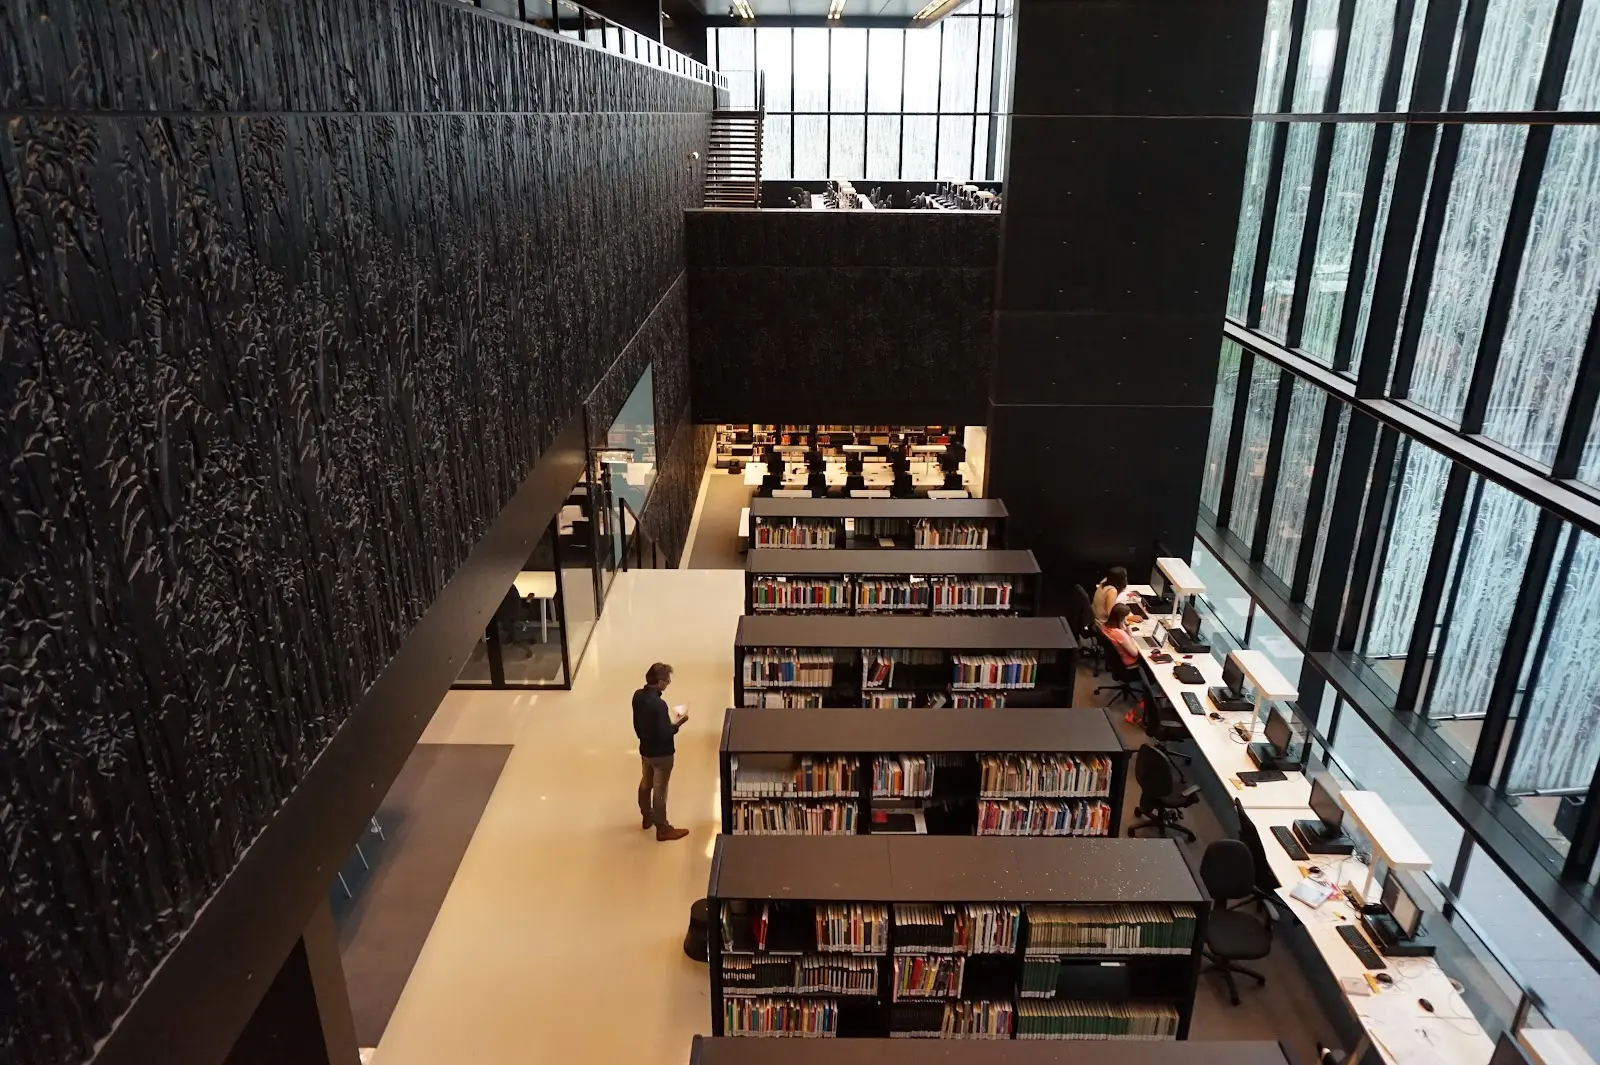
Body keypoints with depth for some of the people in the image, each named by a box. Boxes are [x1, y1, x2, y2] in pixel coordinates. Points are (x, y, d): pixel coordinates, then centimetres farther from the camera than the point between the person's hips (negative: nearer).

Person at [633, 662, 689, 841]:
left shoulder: (638, 695, -7)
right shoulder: (659, 704, -33)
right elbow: (664, 734, -28)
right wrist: (678, 723, -12)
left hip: (645, 749, 8)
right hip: (661, 754, -8)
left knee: (645, 783, 24)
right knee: (659, 790, 5)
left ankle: (647, 817, 44)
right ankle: (663, 829, 19)